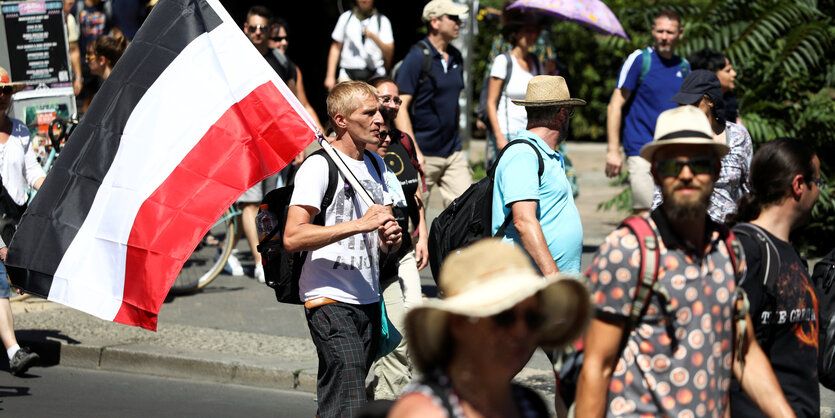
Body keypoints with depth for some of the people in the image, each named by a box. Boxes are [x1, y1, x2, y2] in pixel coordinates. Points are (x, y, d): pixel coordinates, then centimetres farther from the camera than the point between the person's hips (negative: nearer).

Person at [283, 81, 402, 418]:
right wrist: (359, 225, -22)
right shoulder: (319, 166, -8)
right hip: (331, 301, -8)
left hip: (368, 300, 8)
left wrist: (389, 239, -1)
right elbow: (293, 237, -18)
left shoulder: (376, 164, 17)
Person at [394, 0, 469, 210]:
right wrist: (414, 151, -21)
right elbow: (400, 107, -15)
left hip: (453, 153, 7)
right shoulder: (417, 57, -10)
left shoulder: (456, 57, 12)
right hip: (424, 154, -7)